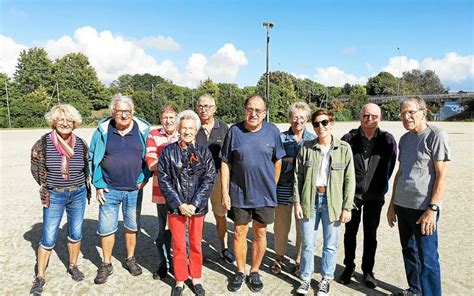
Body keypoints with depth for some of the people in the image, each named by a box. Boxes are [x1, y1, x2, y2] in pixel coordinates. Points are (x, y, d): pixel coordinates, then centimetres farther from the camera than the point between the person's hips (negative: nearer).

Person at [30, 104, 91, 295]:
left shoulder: (81, 144, -4)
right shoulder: (43, 143, -11)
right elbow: (36, 168, 1)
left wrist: (85, 188, 6)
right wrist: (45, 186, -1)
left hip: (78, 195, 2)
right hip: (54, 196, -2)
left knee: (75, 234, 14)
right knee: (48, 238, 3)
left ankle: (73, 266, 35)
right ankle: (40, 277, 21)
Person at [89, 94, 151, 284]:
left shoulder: (143, 130, -4)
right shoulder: (103, 131, -4)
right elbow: (93, 159, 2)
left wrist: (144, 178, -7)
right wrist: (98, 185, -2)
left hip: (134, 190, 0)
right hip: (109, 190, 0)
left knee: (132, 226, 14)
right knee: (106, 229, 8)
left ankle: (130, 259, 34)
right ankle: (106, 265, 27)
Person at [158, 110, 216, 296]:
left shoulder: (204, 152, -1)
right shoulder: (168, 151, -3)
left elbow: (209, 180, -4)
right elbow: (163, 180, -5)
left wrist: (194, 204, -12)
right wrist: (179, 204, -12)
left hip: (197, 206, 1)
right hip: (176, 206, 0)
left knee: (196, 244, 13)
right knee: (178, 245, 10)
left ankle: (196, 278, 32)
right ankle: (180, 280, 28)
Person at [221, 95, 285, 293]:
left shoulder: (272, 131, -4)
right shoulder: (234, 131, -6)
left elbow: (277, 161, 5)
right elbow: (225, 164, -3)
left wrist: (273, 187, 7)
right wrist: (225, 192, -5)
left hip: (264, 194, 1)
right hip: (239, 194, 0)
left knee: (260, 234, 12)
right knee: (239, 233, 11)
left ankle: (254, 272, 31)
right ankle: (240, 271, 31)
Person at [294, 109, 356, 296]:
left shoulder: (344, 148, -3)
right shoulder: (306, 148, 0)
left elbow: (349, 180, -2)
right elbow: (298, 177, 2)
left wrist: (347, 207, -5)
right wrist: (297, 202, -3)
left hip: (332, 202, -1)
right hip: (310, 200, 1)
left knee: (330, 244, 10)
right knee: (307, 243, 10)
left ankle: (326, 279, 30)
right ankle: (306, 278, 29)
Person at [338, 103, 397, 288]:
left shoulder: (387, 140, -7)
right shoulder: (349, 139, -8)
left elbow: (391, 164, 5)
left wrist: (382, 186, 8)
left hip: (374, 196, 0)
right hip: (352, 194, 0)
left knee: (370, 235, 12)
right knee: (350, 232, 13)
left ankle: (368, 270, 28)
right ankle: (349, 267, 30)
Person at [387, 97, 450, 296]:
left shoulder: (436, 136, -9)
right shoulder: (404, 139, 11)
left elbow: (442, 175, -12)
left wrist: (432, 209, -17)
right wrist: (392, 204, 15)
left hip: (423, 208, -6)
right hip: (402, 205, 7)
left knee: (427, 258, 2)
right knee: (409, 252, 17)